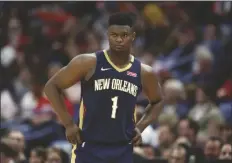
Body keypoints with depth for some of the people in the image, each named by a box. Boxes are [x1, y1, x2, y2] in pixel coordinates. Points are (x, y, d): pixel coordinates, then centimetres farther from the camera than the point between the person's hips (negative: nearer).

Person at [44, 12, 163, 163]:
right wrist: (68, 124, -8)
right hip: (89, 148, -3)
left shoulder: (144, 73, 3)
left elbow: (157, 101, 22)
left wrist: (140, 127, 6)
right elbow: (51, 86, -2)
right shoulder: (89, 63, -8)